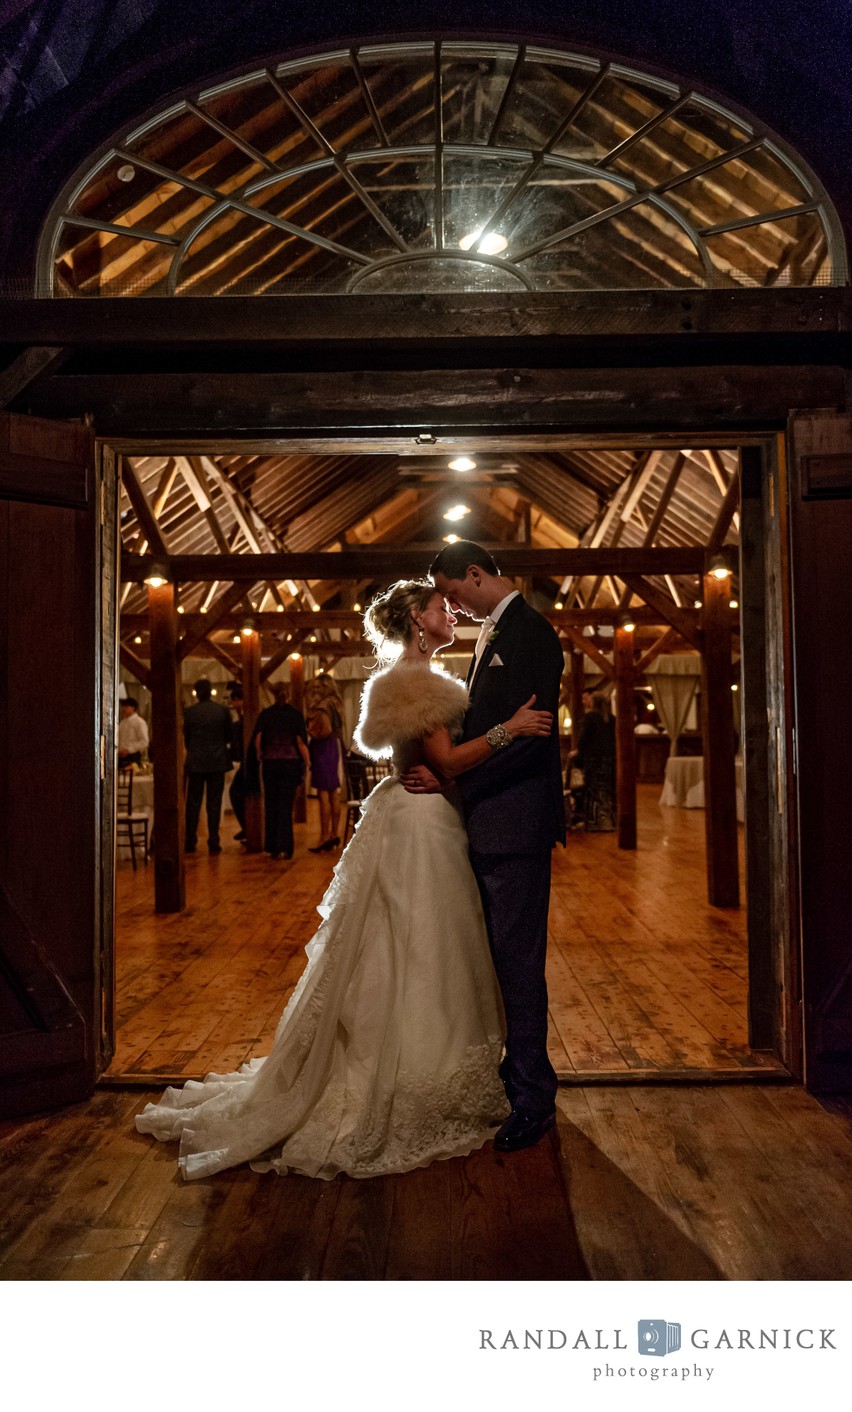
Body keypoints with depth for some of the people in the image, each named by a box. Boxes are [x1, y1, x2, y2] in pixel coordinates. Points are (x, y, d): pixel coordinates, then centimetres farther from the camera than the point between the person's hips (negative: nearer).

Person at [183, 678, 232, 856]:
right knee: (214, 803, 5)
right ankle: (213, 842, 5)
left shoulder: (189, 712, -4)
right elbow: (229, 736, 6)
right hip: (217, 762, 0)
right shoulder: (223, 710, -4)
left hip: (195, 763, 0)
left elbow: (186, 738, 5)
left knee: (193, 803, 9)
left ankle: (190, 842, 11)